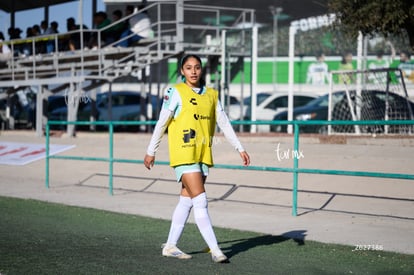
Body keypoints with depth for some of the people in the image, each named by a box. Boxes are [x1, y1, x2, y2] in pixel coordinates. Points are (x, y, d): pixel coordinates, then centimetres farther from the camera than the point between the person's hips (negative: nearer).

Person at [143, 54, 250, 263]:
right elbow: (161, 123, -2)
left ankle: (170, 246, 19)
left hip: (204, 155, 6)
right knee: (201, 201, -11)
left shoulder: (211, 94, 11)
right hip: (183, 154, -6)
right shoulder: (176, 92, -4)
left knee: (186, 201, 9)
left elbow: (224, 124, 14)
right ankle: (215, 249, -12)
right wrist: (151, 152, 0)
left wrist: (240, 148, 9)